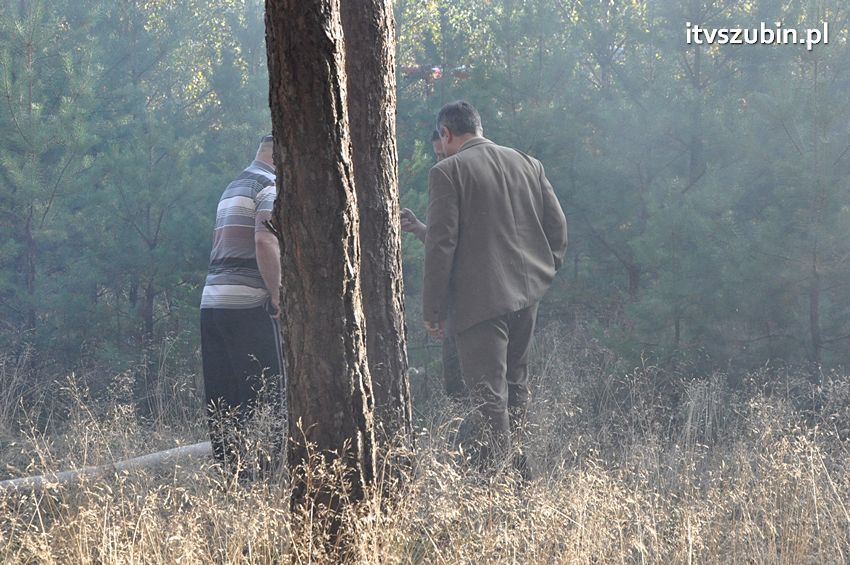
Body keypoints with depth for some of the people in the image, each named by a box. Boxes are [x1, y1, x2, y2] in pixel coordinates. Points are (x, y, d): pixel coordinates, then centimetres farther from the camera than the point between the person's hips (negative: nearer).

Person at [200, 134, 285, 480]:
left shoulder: (232, 189, 23)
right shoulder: (270, 187, -6)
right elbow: (265, 241, -19)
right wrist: (277, 296, -15)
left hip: (212, 299, 9)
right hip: (249, 302, -9)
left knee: (221, 397, 7)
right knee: (266, 392, -6)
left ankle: (227, 472, 7)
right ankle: (265, 468, -10)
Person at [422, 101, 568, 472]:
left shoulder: (447, 172, -7)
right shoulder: (528, 164, 12)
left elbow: (441, 243, -11)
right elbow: (557, 224, 13)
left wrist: (433, 309, -8)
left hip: (480, 299, -6)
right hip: (528, 292, 6)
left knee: (489, 394, -6)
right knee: (515, 384, 18)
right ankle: (519, 466, 22)